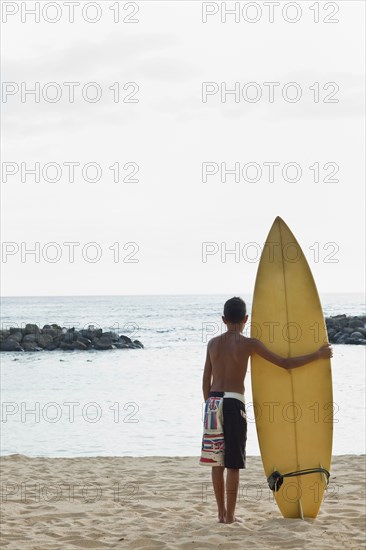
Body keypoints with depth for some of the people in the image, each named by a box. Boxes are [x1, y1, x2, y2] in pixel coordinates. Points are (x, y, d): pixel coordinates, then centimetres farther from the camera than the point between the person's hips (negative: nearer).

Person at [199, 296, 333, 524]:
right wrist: (318, 355, 5)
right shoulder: (249, 344, -6)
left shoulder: (213, 343, 8)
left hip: (213, 401, 5)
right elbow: (286, 363, -4)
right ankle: (230, 514, 4)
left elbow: (206, 380, 10)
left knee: (217, 461, 10)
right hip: (233, 403, -5)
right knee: (233, 463, 1)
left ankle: (221, 512, 15)